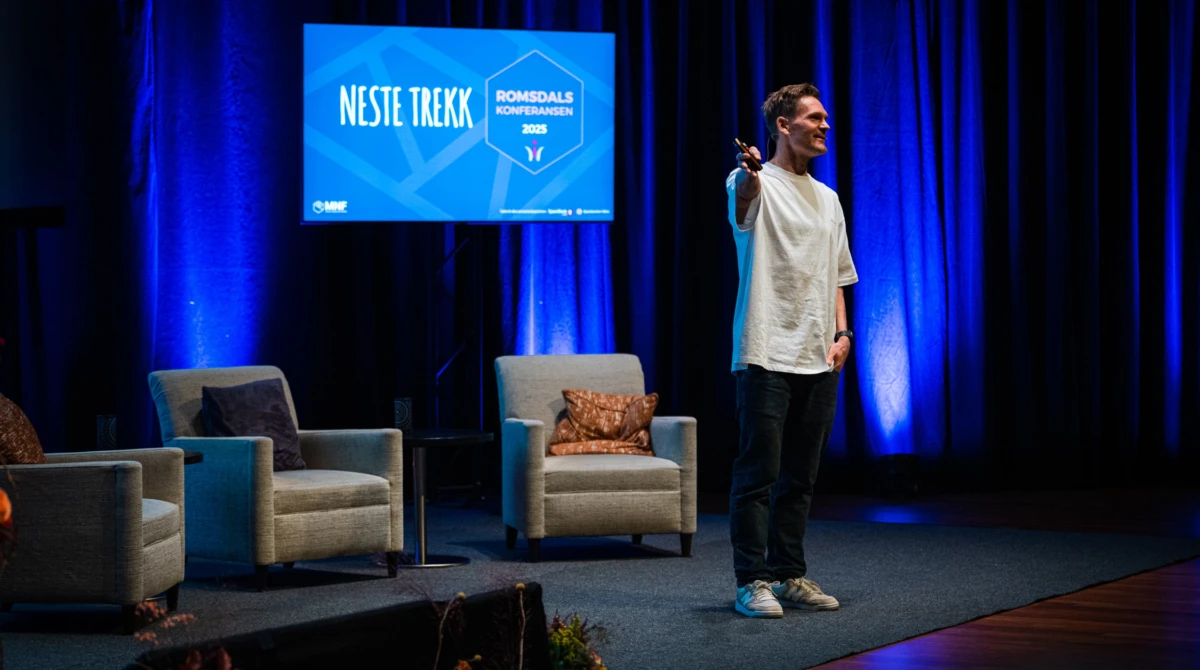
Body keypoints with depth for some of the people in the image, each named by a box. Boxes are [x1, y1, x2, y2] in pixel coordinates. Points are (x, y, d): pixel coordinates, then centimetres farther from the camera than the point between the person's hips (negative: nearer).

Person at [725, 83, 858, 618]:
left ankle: (790, 576, 19)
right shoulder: (755, 184, -4)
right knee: (758, 473, -7)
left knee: (800, 476, 11)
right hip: (767, 353, -7)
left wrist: (842, 334, 7)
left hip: (817, 359, 7)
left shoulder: (828, 199, 18)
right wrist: (748, 174, -55)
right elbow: (743, 196, -31)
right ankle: (753, 582, -4)